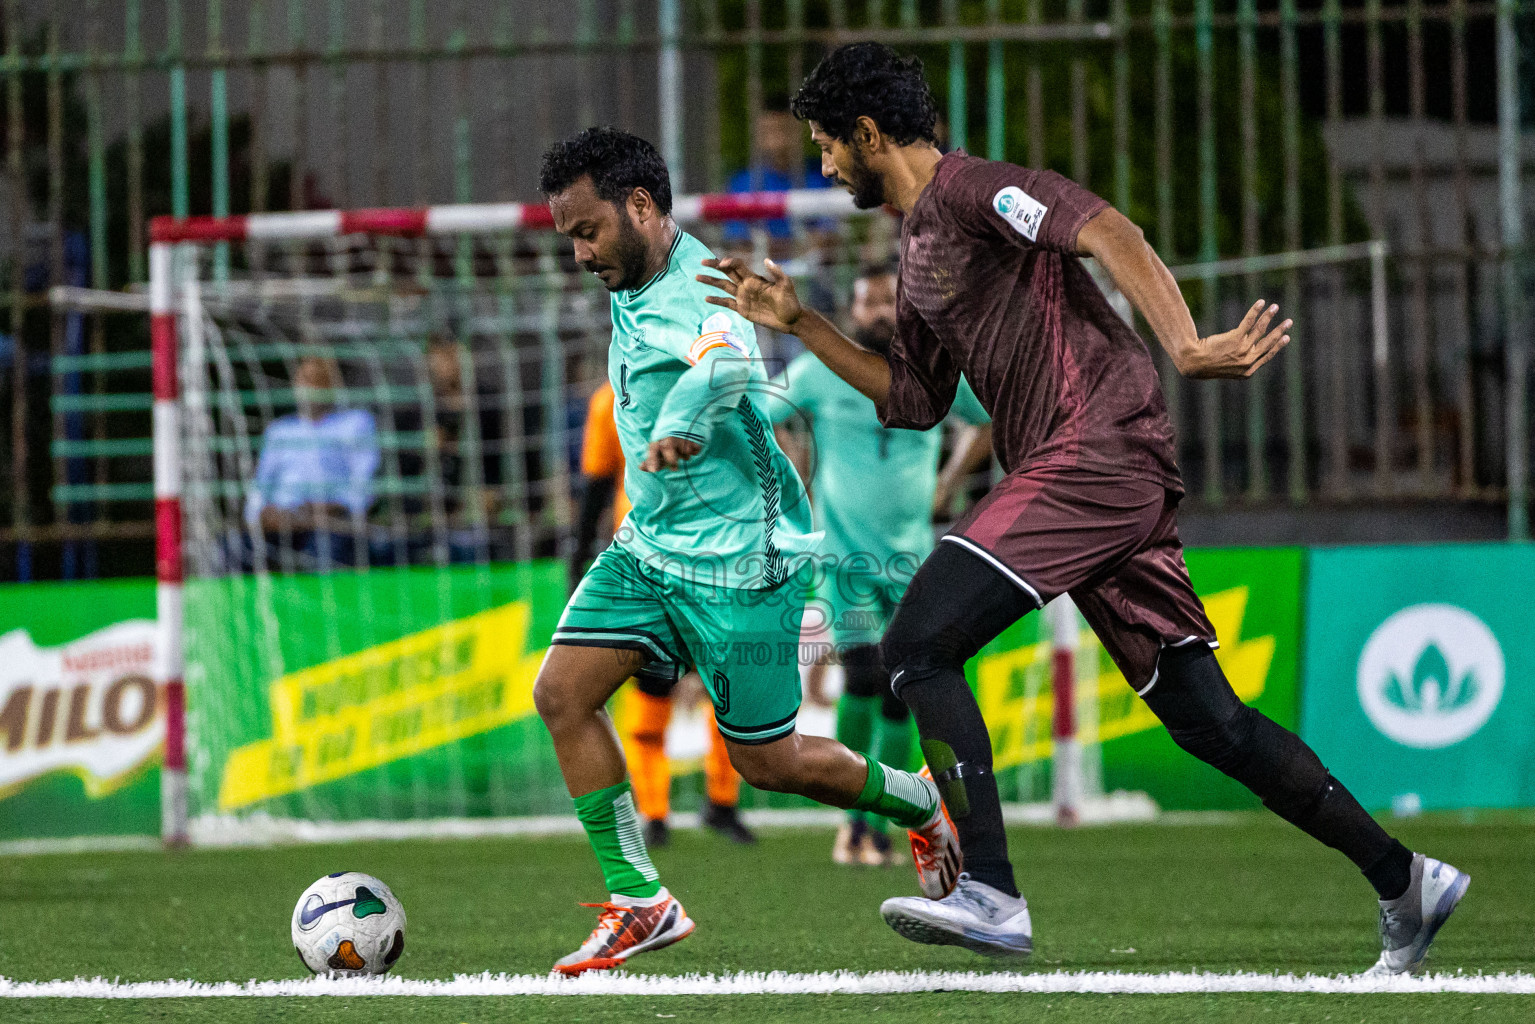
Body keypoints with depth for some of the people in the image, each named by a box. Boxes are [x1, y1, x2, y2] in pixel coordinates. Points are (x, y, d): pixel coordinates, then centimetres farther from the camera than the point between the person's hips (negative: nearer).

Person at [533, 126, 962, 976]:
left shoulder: (697, 294, -23)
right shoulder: (633, 288, 7)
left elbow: (725, 360, -48)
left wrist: (679, 423, -62)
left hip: (737, 562, -9)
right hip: (648, 545, 9)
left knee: (767, 763, 2)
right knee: (561, 692, -7)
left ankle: (916, 805, 30)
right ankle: (637, 902, -1)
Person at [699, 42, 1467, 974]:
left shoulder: (967, 188, -5)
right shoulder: (920, 249, 24)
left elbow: (1107, 232, -19)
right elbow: (915, 399, 31)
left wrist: (1184, 345, -32)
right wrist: (799, 324, 27)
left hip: (1097, 447, -10)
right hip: (1105, 480, 10)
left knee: (919, 645, -15)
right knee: (1207, 718, 7)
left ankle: (991, 895, -22)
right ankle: (1403, 879, 10)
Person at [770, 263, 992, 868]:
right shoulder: (819, 373, -1)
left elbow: (988, 423, 21)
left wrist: (945, 483, 11)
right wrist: (797, 489, 4)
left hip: (912, 557, 2)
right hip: (844, 556, -2)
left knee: (898, 696, -1)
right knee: (863, 679, -19)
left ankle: (877, 828, 11)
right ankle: (852, 813, -1)